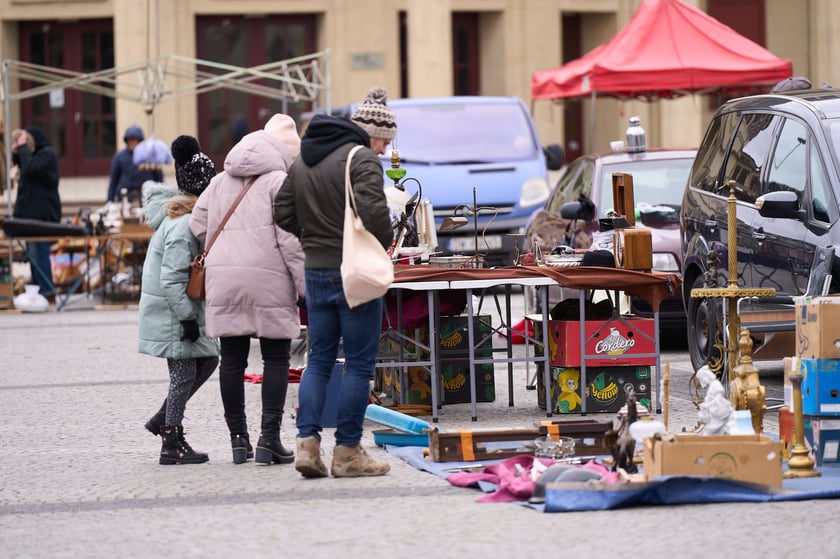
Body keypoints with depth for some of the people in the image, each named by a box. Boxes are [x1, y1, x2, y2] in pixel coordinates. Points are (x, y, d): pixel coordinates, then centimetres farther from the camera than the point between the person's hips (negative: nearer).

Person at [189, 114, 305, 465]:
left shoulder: (222, 180, 17)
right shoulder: (279, 181, -3)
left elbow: (198, 223, 14)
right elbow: (290, 239, -9)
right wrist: (305, 286, -6)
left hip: (222, 278, 5)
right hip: (268, 279, -5)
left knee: (232, 360, 8)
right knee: (276, 358, 2)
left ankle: (238, 439, 12)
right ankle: (269, 439, -2)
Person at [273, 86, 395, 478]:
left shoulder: (303, 159, 13)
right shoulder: (362, 159, -12)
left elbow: (283, 214, 15)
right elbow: (372, 211, -24)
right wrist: (386, 241, -7)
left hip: (315, 270, 7)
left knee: (319, 359, 13)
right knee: (359, 362, 1)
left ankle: (307, 442, 1)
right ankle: (348, 452, 2)